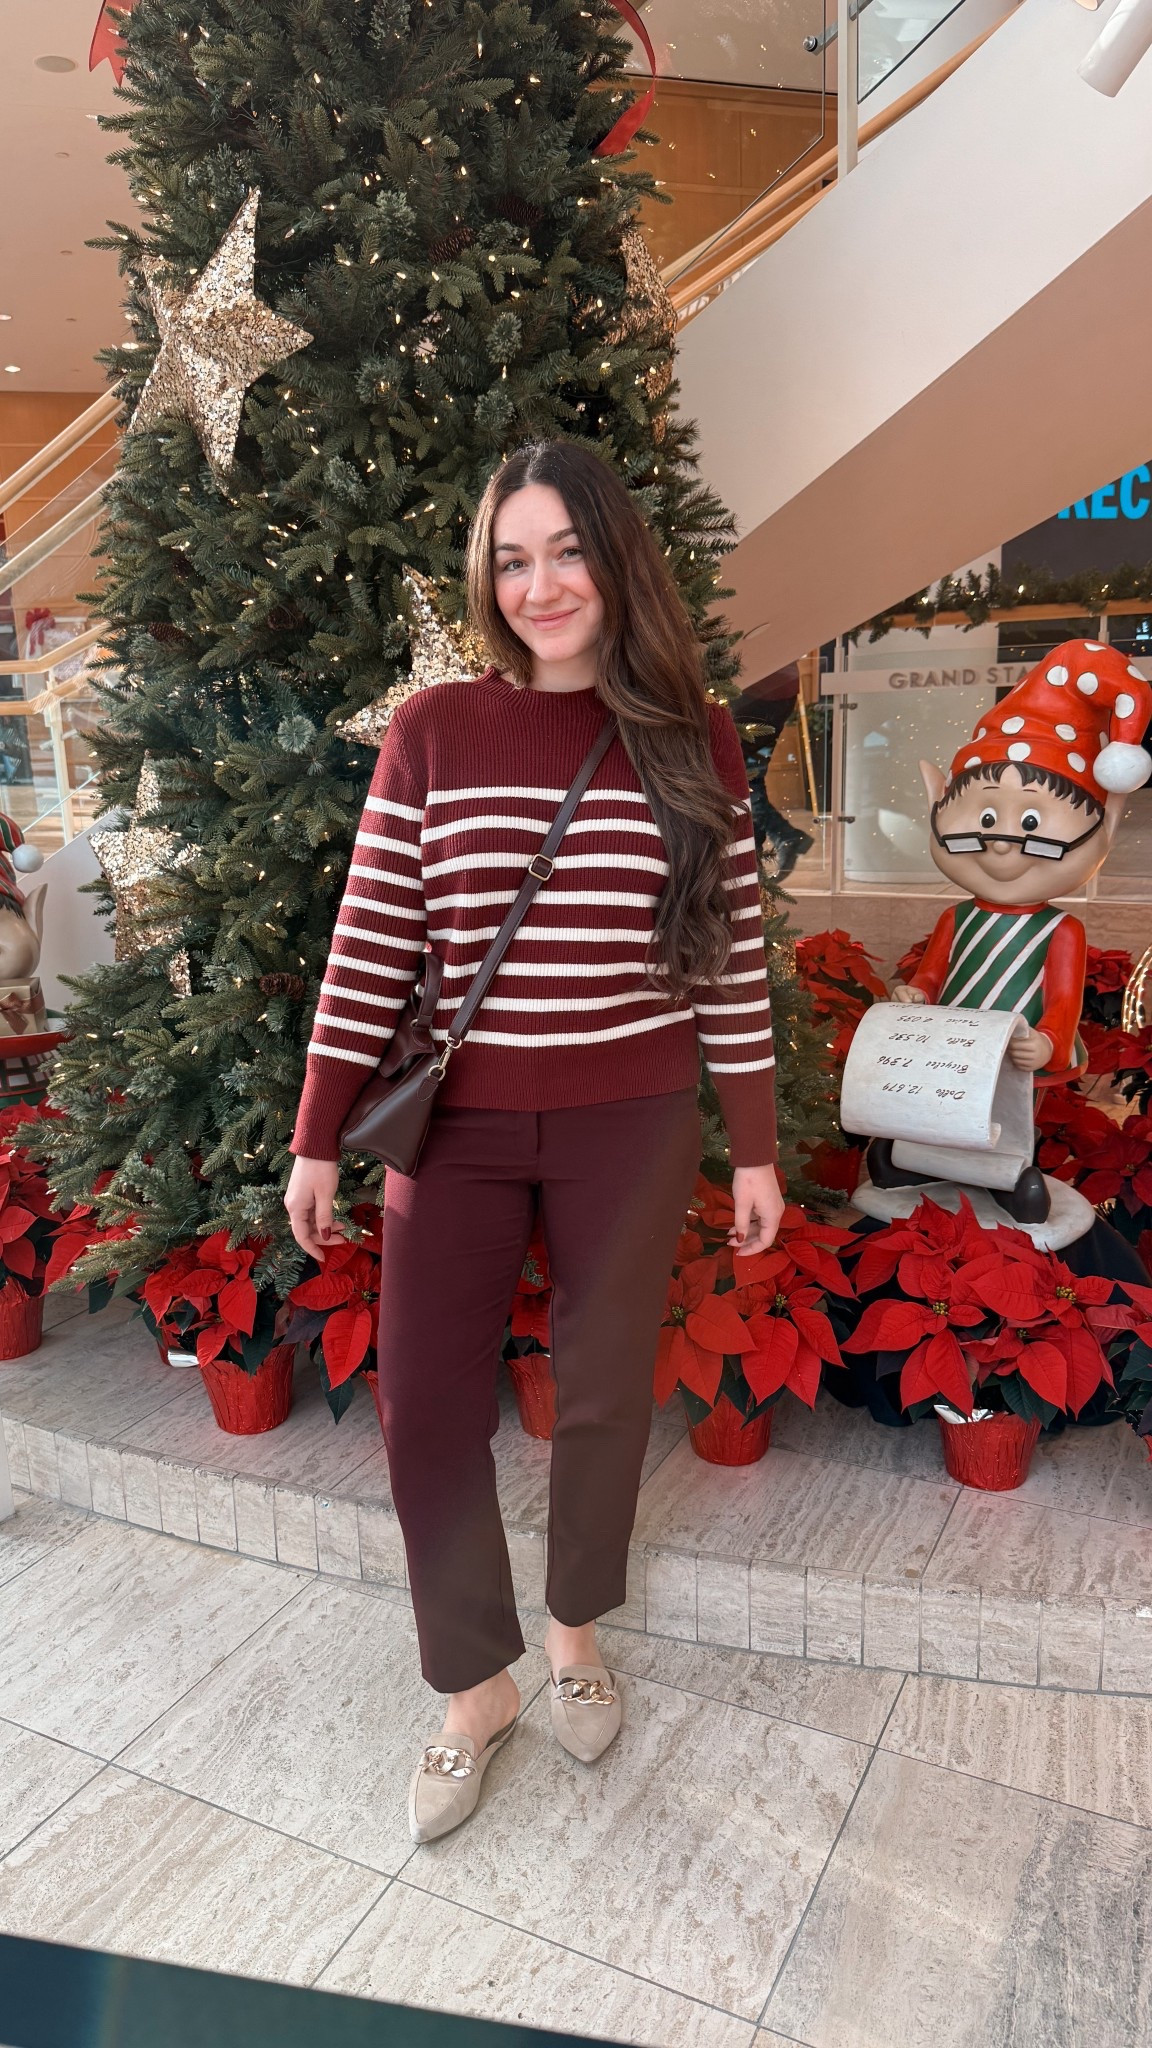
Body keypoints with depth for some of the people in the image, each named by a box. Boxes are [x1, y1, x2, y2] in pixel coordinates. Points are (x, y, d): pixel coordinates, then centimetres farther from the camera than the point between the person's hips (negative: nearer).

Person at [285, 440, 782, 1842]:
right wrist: (317, 1139, -1)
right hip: (460, 1121, 1)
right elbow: (371, 947, -1)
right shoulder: (429, 733, -2)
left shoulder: (693, 742, -1)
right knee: (423, 1399, 3)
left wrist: (755, 1147, 3)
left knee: (603, 1392, 13)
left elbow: (732, 961, 1)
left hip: (633, 1126, 0)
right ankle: (476, 1687, 29)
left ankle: (575, 1629, 42)